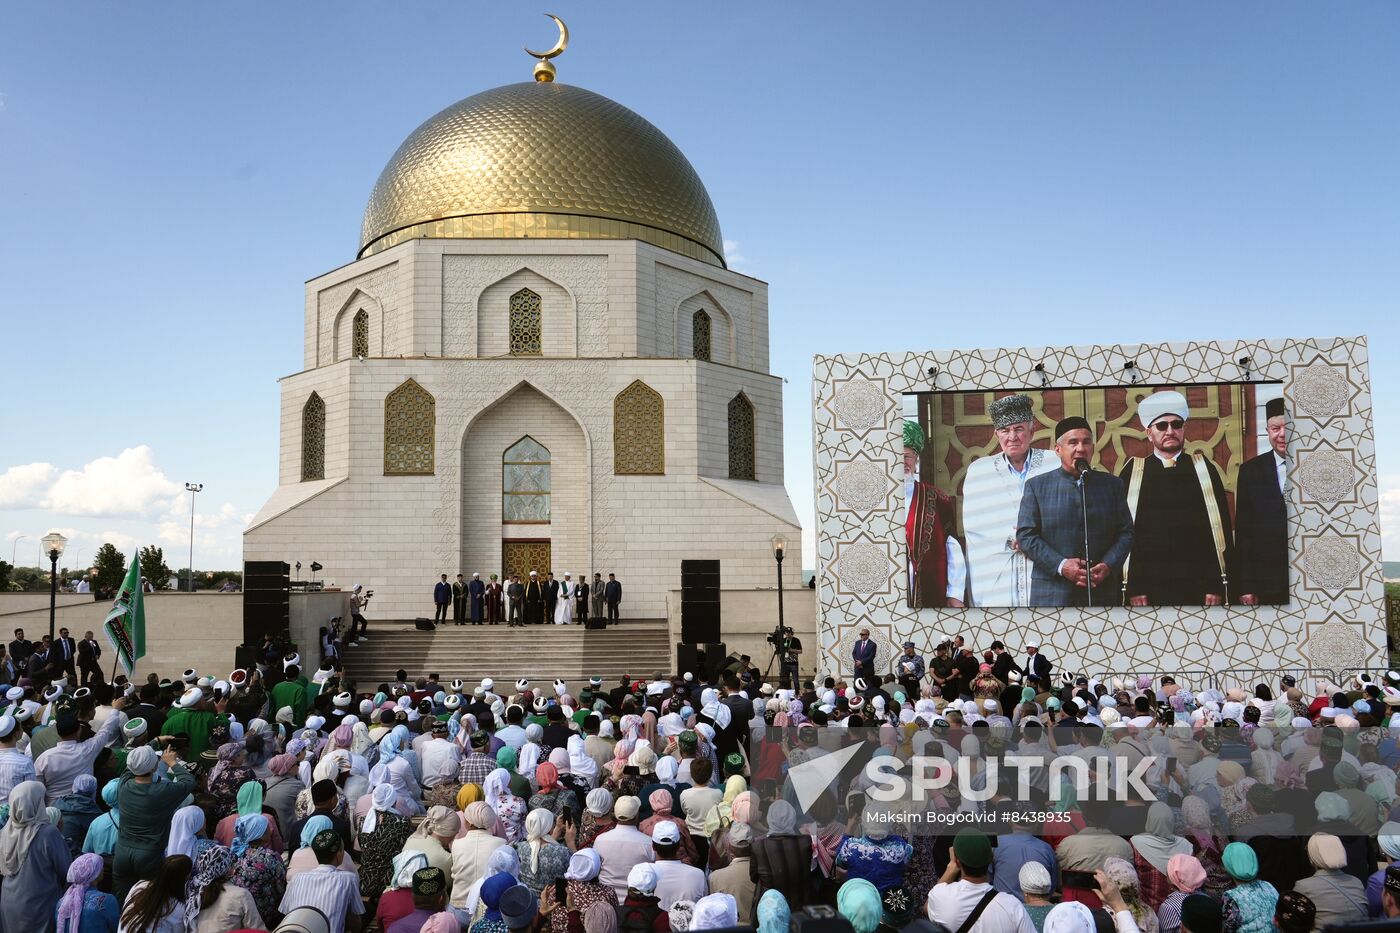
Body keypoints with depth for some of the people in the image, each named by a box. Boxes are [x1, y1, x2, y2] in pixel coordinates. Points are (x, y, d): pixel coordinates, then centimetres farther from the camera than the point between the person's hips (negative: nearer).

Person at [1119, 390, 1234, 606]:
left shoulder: (1204, 469, 7)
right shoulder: (1132, 473, 3)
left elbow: (1221, 528, 4)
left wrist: (1217, 586, -4)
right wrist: (1132, 588, -6)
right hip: (1150, 588, -1)